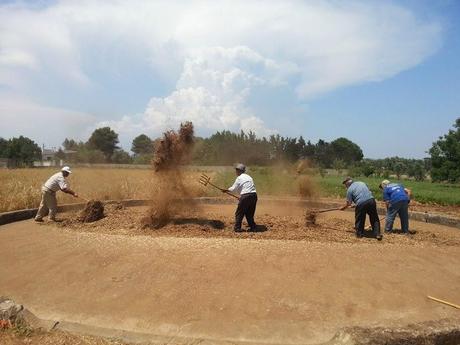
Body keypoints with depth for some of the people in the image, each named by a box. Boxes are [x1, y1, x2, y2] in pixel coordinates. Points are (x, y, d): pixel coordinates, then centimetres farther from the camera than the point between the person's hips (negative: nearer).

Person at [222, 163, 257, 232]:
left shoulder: (239, 178, -2)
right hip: (254, 195, 7)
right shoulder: (249, 177, 19)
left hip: (245, 196, -7)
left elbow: (234, 189, 0)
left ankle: (237, 228, 7)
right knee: (250, 213, 19)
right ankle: (253, 227, 18)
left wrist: (226, 190, 17)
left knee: (239, 213, 6)